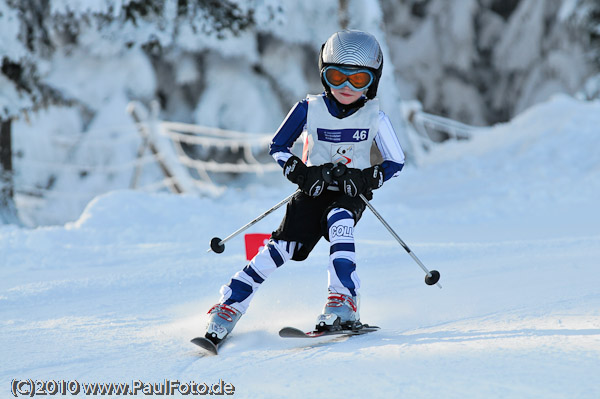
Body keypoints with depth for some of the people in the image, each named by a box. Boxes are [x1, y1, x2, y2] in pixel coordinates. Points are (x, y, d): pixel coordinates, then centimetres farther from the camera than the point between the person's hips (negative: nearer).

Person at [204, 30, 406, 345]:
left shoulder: (374, 117, -8)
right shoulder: (309, 110, -8)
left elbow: (395, 162, -1)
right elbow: (277, 148, 1)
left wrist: (367, 179, -19)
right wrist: (301, 173, -16)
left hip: (350, 195, -1)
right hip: (313, 190, 1)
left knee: (339, 223, -33)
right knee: (283, 246, -14)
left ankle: (343, 304, -37)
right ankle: (229, 307, -6)